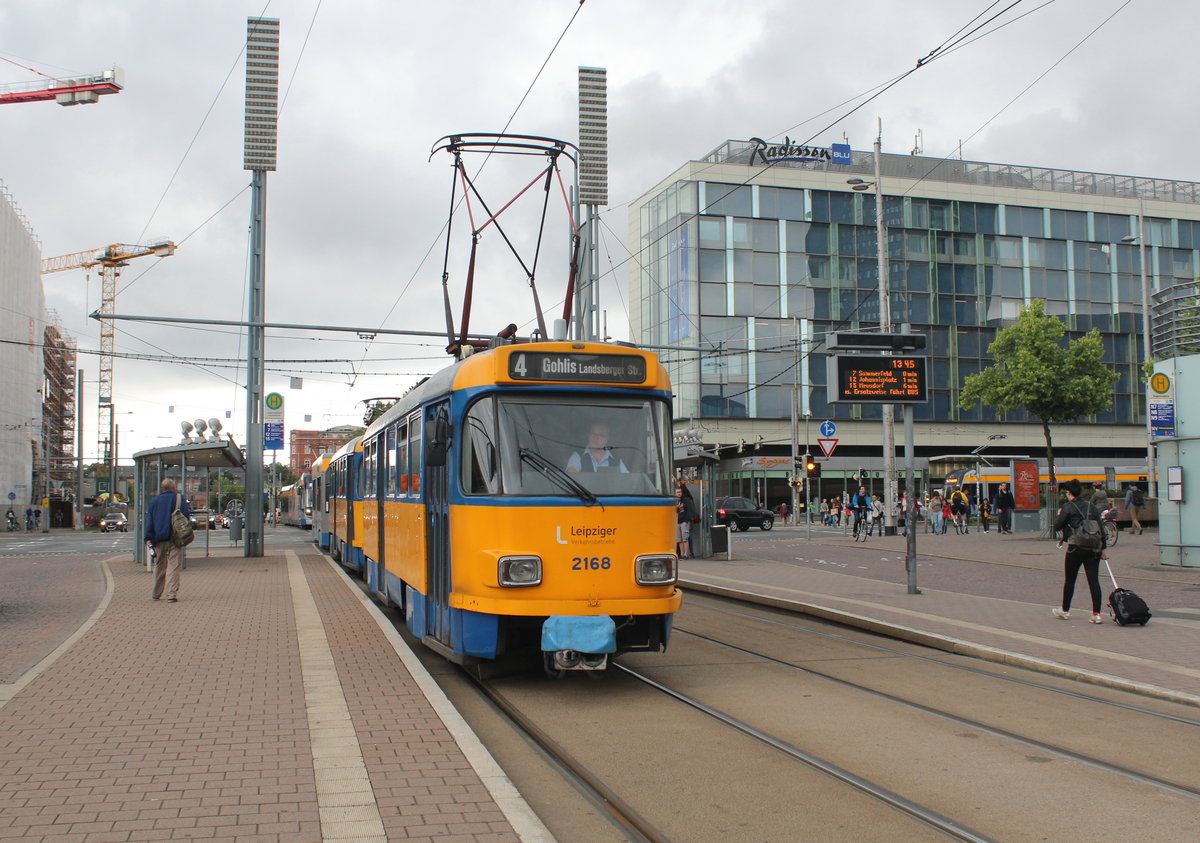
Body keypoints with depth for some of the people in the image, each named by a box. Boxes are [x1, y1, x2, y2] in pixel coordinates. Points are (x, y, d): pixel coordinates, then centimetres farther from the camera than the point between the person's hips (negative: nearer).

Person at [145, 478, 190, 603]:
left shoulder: (154, 502, 14)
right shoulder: (179, 498, 2)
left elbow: (149, 523, 9)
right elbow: (185, 515, -8)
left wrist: (149, 540, 5)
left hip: (159, 539, 4)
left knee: (159, 566, 17)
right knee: (173, 566, -4)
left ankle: (156, 594, 25)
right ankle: (172, 594, -13)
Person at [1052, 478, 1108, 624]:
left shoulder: (1068, 507, -5)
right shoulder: (1090, 506, 10)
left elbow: (1057, 527, -5)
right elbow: (1101, 527, 11)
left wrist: (1059, 515, 16)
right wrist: (1104, 548, 16)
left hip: (1076, 547, -4)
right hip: (1094, 547, 4)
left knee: (1069, 580, 10)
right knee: (1094, 580, 1)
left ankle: (1065, 610, 23)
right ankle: (1096, 614, -5)